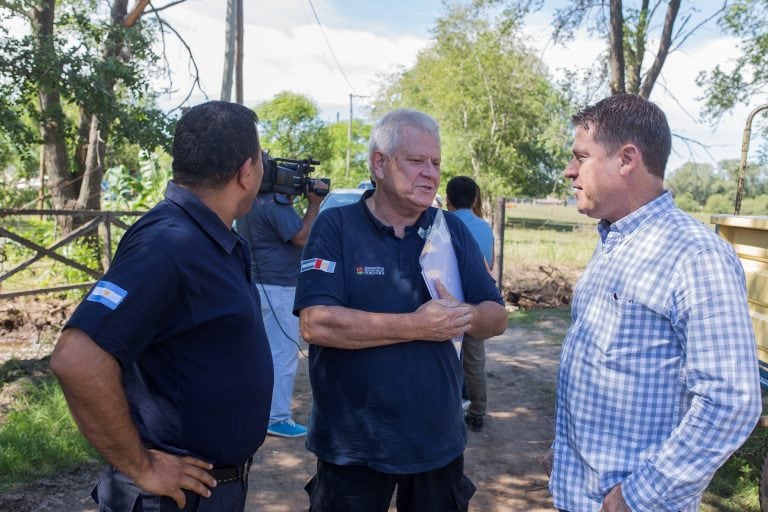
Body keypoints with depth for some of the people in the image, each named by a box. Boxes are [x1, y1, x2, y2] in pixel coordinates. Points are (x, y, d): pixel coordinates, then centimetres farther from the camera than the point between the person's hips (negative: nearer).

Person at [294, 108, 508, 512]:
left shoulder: (453, 230, 3)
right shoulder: (335, 227, -10)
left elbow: (497, 317, 3)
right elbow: (315, 323, -21)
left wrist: (467, 316, -20)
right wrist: (417, 326, -22)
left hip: (438, 440, 4)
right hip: (353, 444, -3)